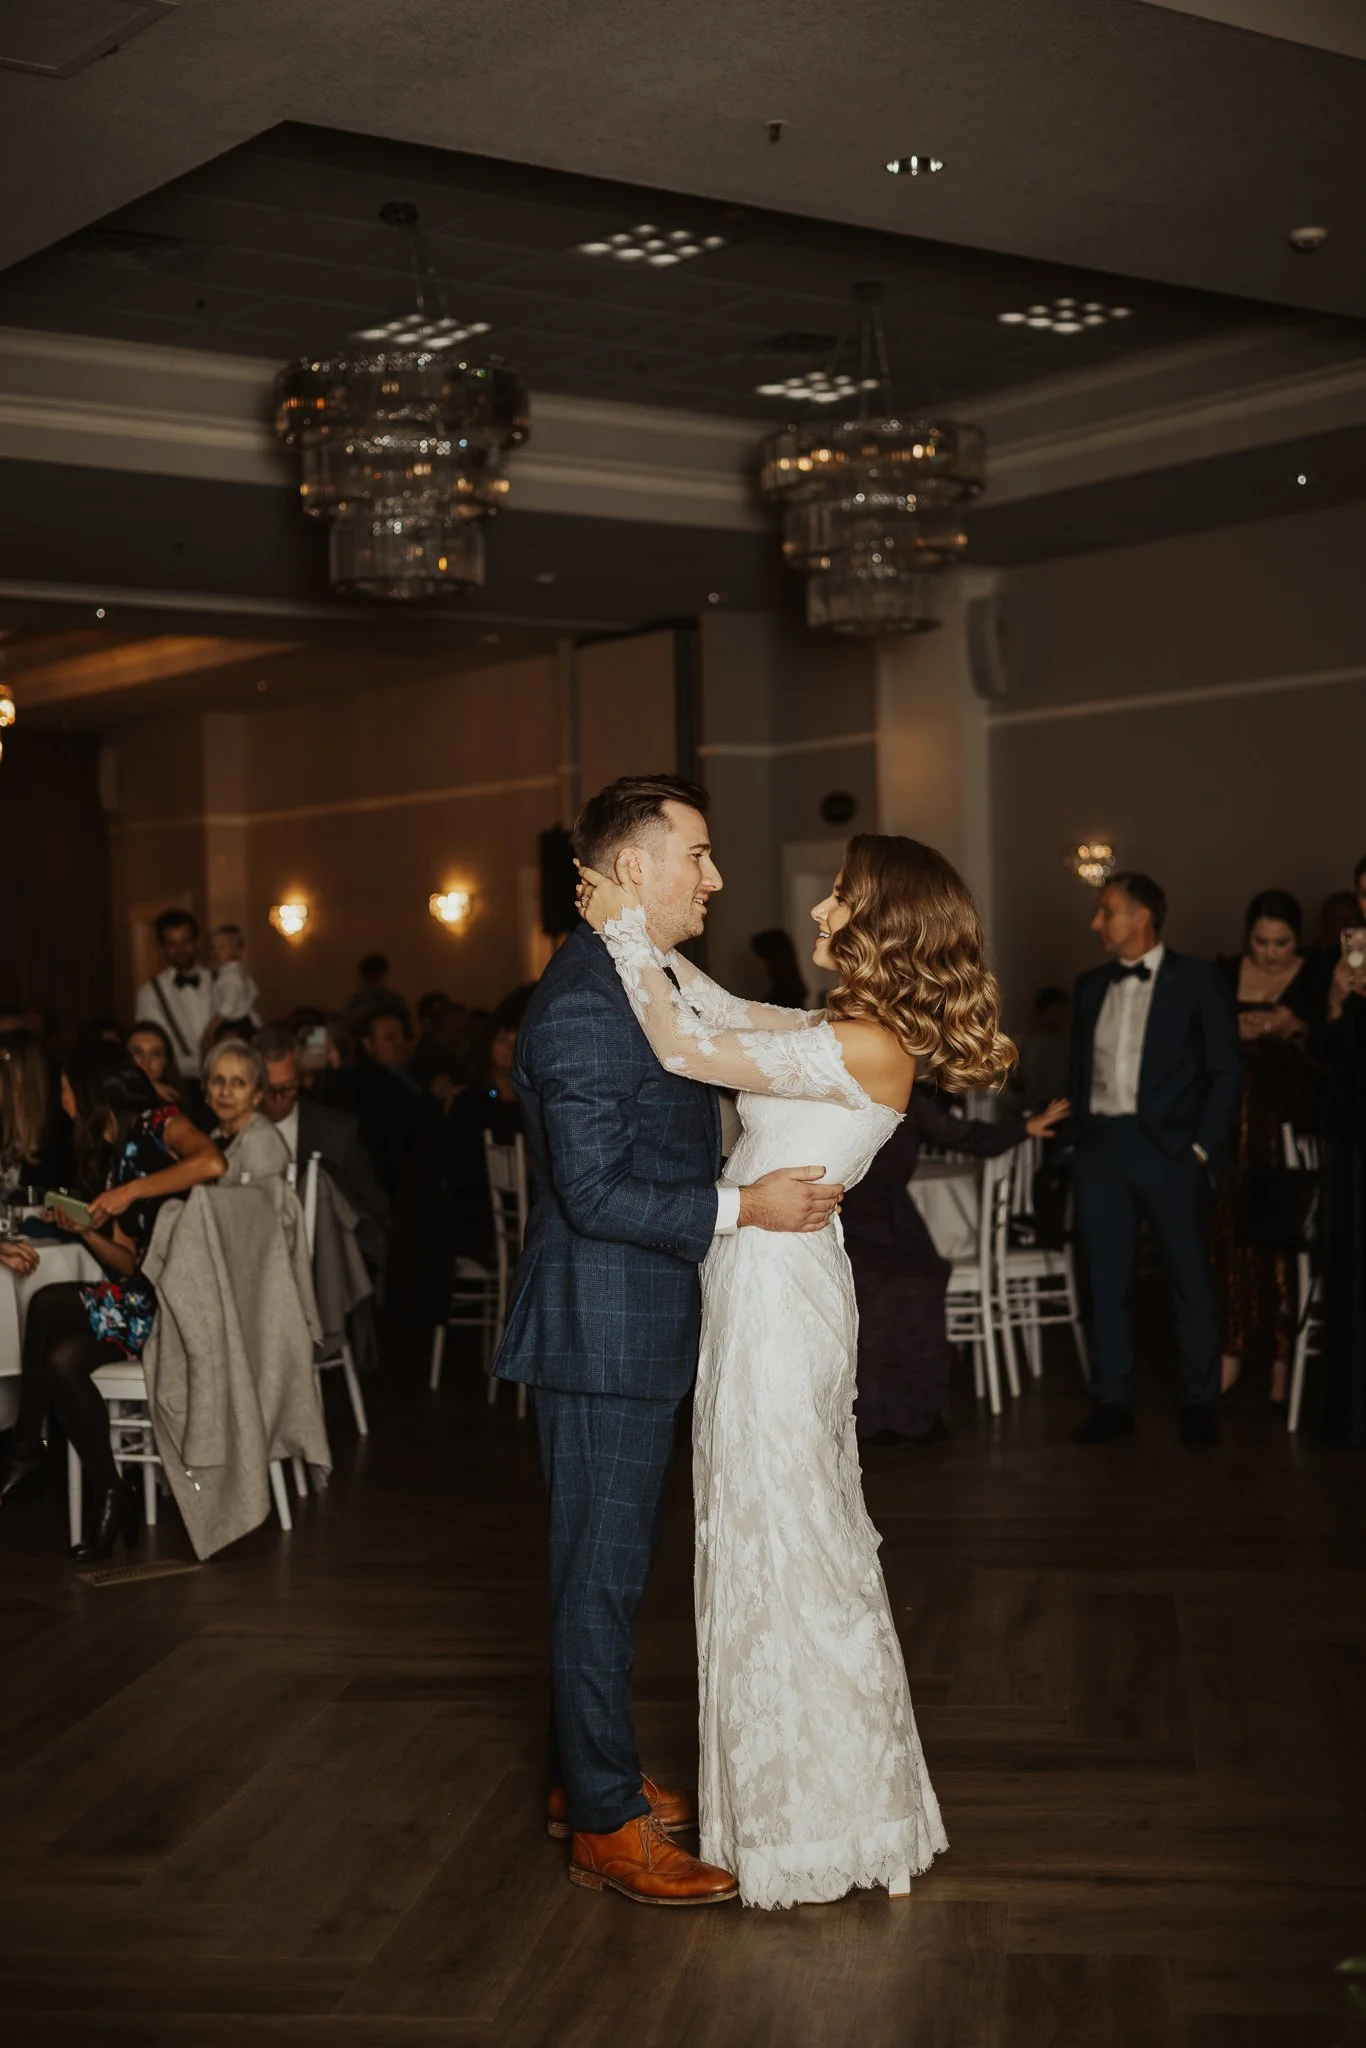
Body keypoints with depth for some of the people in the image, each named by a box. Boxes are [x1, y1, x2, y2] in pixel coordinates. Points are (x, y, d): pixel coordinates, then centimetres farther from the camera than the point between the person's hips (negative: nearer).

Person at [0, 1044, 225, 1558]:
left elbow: (214, 1163, -28)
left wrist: (131, 1191, -20)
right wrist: (84, 1231, -3)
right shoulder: (111, 1154, 19)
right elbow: (128, 1265, 15)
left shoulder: (161, 1124, -4)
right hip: (147, 1296, 7)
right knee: (63, 1358, -18)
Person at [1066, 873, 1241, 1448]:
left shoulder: (1198, 981, -1)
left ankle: (1200, 1404, 10)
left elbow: (1226, 1072, -3)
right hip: (1100, 1143, 5)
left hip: (1167, 1145, -4)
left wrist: (1203, 1147, -9)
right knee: (1105, 1279, 6)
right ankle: (1112, 1402, 14)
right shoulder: (1091, 986, 14)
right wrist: (1078, 1139, 7)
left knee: (1190, 1278, 1)